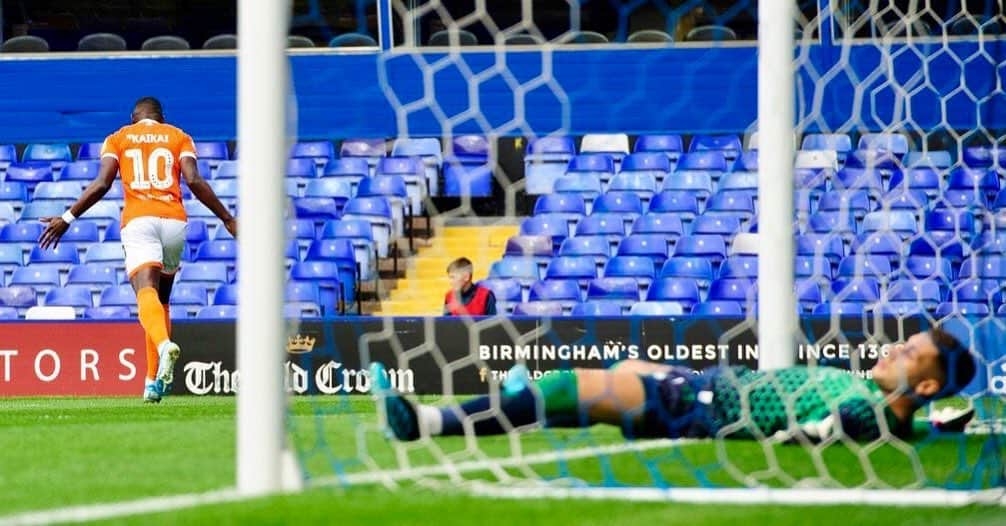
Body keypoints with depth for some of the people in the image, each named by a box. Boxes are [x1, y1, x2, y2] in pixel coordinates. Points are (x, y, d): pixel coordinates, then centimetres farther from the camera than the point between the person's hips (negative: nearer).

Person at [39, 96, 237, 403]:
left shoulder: (118, 139, 15)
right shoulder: (179, 137, 17)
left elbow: (102, 184, 2)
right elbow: (194, 181, 2)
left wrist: (68, 218, 6)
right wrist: (227, 219, 6)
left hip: (138, 220, -2)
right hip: (174, 221, 2)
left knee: (146, 292, -20)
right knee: (161, 300, 17)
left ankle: (164, 344, -52)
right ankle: (154, 381, 12)